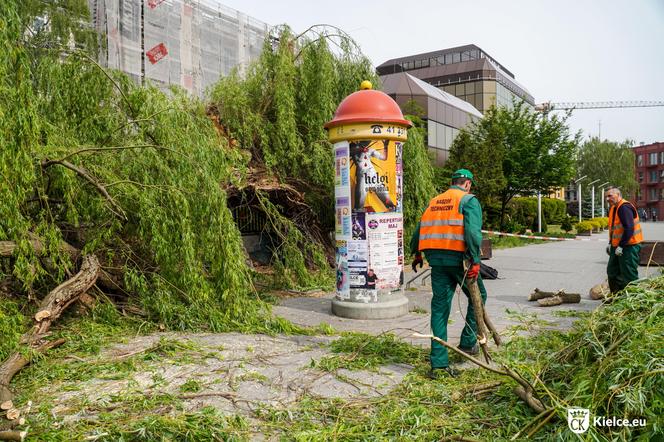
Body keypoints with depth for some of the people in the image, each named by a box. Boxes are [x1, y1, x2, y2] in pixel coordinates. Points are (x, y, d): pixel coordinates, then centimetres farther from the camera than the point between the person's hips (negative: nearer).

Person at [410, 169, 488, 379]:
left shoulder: (434, 201, 18)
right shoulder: (469, 201, 0)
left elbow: (420, 229, 19)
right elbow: (473, 231, -15)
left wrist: (416, 254, 32)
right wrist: (475, 261, -18)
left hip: (436, 259, 5)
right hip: (458, 257, -5)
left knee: (439, 308, 7)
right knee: (478, 296, 20)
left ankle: (439, 364, 8)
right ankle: (468, 342, 20)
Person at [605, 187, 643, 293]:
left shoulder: (624, 207, -19)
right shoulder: (612, 208, 13)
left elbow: (629, 228, -26)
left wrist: (621, 246, -23)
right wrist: (610, 244, 15)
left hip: (629, 246, -10)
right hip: (617, 247, 11)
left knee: (629, 276, -4)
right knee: (612, 272, 16)